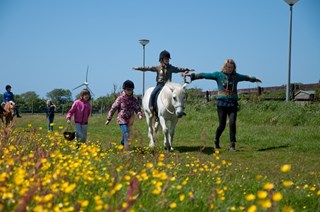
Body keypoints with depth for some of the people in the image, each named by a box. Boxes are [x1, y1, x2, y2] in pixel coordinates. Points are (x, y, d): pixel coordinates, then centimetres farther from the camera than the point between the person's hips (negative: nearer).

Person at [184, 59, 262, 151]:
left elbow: (246, 77, 32)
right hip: (222, 103, -2)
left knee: (232, 124, -11)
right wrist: (193, 75, -11)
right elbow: (204, 75, -4)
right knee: (222, 125, -1)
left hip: (233, 104, 3)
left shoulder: (236, 76, 13)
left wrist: (254, 79, 48)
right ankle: (216, 141, 26)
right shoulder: (219, 75, 2)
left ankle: (232, 145, -3)